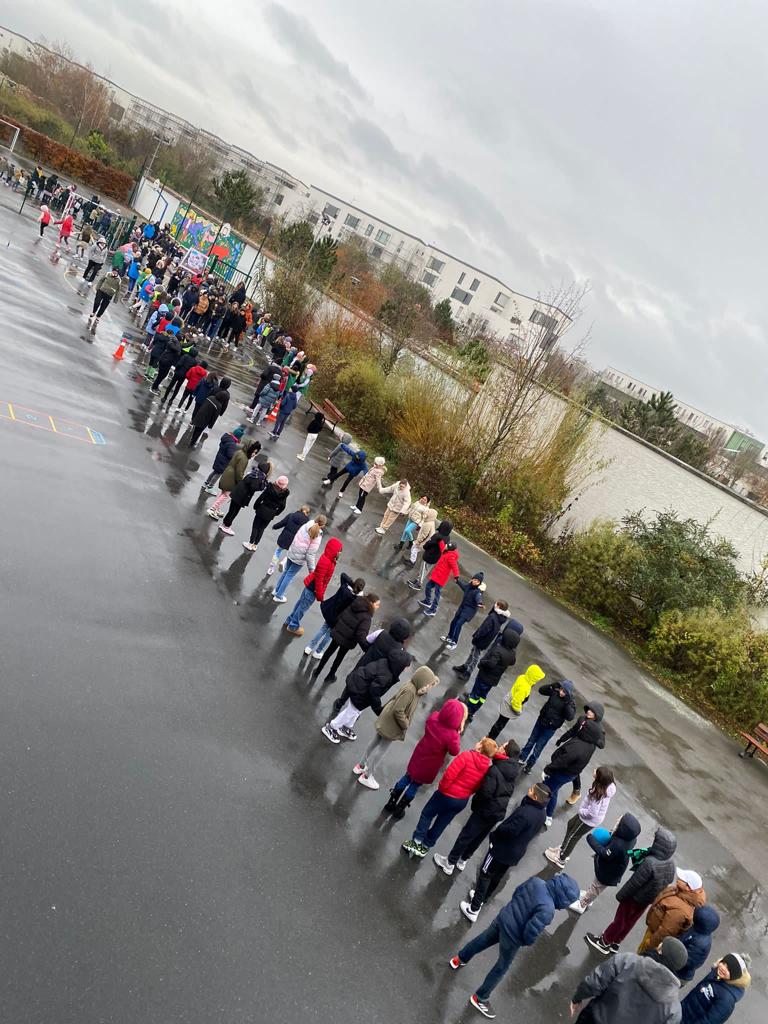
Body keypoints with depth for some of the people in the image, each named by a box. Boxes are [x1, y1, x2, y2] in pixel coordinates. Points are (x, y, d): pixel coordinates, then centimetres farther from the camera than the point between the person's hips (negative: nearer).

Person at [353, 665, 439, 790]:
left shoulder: (412, 686, -3)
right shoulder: (409, 691, -31)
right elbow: (398, 711, -29)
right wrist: (406, 725, -18)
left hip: (385, 721, 9)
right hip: (392, 727, -9)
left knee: (374, 743, 24)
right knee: (382, 751, 8)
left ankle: (360, 766, 42)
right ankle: (367, 777, 22)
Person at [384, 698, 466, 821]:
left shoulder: (434, 717, -21)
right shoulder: (452, 735, -35)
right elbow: (454, 752, -17)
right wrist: (458, 734, -14)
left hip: (418, 757, 4)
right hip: (430, 766, -4)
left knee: (406, 778, 27)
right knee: (415, 786, 18)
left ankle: (391, 804, 42)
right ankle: (398, 811, 36)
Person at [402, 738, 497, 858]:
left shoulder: (467, 756, -24)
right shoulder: (488, 767, -9)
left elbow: (449, 774, -26)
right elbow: (478, 787, -1)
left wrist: (442, 787, -9)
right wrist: (466, 793, 13)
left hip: (448, 794, -5)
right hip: (463, 801, 5)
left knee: (427, 815, 17)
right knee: (442, 823, 21)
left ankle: (416, 843, 19)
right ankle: (425, 847, 32)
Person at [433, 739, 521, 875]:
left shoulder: (495, 770, -26)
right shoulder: (513, 771, -1)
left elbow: (486, 792, -27)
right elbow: (509, 792, 8)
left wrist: (475, 802, -9)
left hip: (485, 810, -7)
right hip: (499, 812, 7)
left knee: (465, 836, 8)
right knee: (478, 838, 22)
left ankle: (449, 864, 20)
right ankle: (463, 860, 38)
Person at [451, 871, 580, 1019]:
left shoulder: (536, 881, -11)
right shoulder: (547, 909, -31)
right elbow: (531, 931, -28)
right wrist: (527, 941, -6)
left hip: (502, 918, 6)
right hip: (512, 937, -6)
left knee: (482, 940, 31)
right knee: (502, 968, 19)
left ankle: (460, 959, 53)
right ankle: (479, 998, 35)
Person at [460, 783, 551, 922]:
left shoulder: (525, 812, -35)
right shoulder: (542, 812, -5)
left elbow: (508, 830, -30)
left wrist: (494, 836, -10)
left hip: (502, 849, -8)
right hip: (517, 853, 8)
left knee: (485, 875, 8)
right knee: (497, 877, 24)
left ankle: (473, 909, 14)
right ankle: (482, 898, 42)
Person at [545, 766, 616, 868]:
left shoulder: (598, 795, -40)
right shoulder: (609, 786, -17)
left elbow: (592, 813, -34)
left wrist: (579, 811, -17)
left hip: (589, 821, -8)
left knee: (573, 836, 15)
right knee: (571, 824, 28)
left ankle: (561, 859, 38)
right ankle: (563, 848, 48)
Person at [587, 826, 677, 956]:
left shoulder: (650, 863, -36)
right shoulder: (671, 864, -13)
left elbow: (634, 883, -27)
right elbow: (668, 881, 3)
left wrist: (620, 895, -11)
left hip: (635, 898, -6)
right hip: (649, 900, 6)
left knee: (619, 920, 15)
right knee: (630, 922, 24)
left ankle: (604, 942, 33)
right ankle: (615, 943, 42)